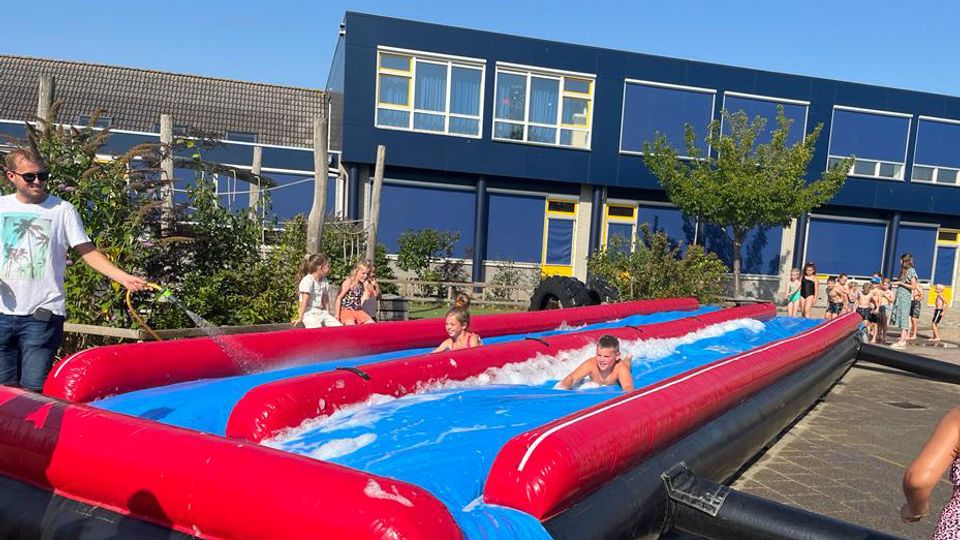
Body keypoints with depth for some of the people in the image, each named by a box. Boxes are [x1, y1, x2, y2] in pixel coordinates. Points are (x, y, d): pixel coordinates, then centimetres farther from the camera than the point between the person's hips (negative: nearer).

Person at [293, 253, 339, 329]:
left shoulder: (324, 281, 11)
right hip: (309, 313, -8)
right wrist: (300, 318, -20)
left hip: (321, 312, 8)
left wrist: (328, 314, 10)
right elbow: (304, 301, -19)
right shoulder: (307, 281, -13)